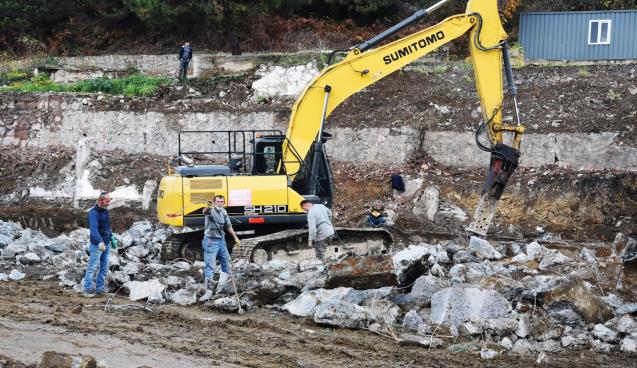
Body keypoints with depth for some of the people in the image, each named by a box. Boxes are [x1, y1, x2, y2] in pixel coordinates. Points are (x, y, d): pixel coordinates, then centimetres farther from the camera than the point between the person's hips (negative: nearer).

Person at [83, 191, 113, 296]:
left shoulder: (105, 211, 11)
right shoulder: (94, 213, -17)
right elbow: (94, 229, -31)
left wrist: (111, 237, 26)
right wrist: (100, 242, -43)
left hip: (106, 244, 9)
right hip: (97, 245, -9)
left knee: (104, 268, 10)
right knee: (92, 268, -6)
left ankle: (99, 288, 16)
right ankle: (88, 289, -4)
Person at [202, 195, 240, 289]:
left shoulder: (224, 212, 6)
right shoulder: (211, 210, -16)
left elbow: (228, 226, 18)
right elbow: (205, 211, -41)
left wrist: (235, 237, 18)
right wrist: (208, 207, -64)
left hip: (221, 240, 8)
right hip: (211, 240, -8)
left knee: (226, 260, 20)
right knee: (210, 263, -14)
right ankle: (208, 281, -15)